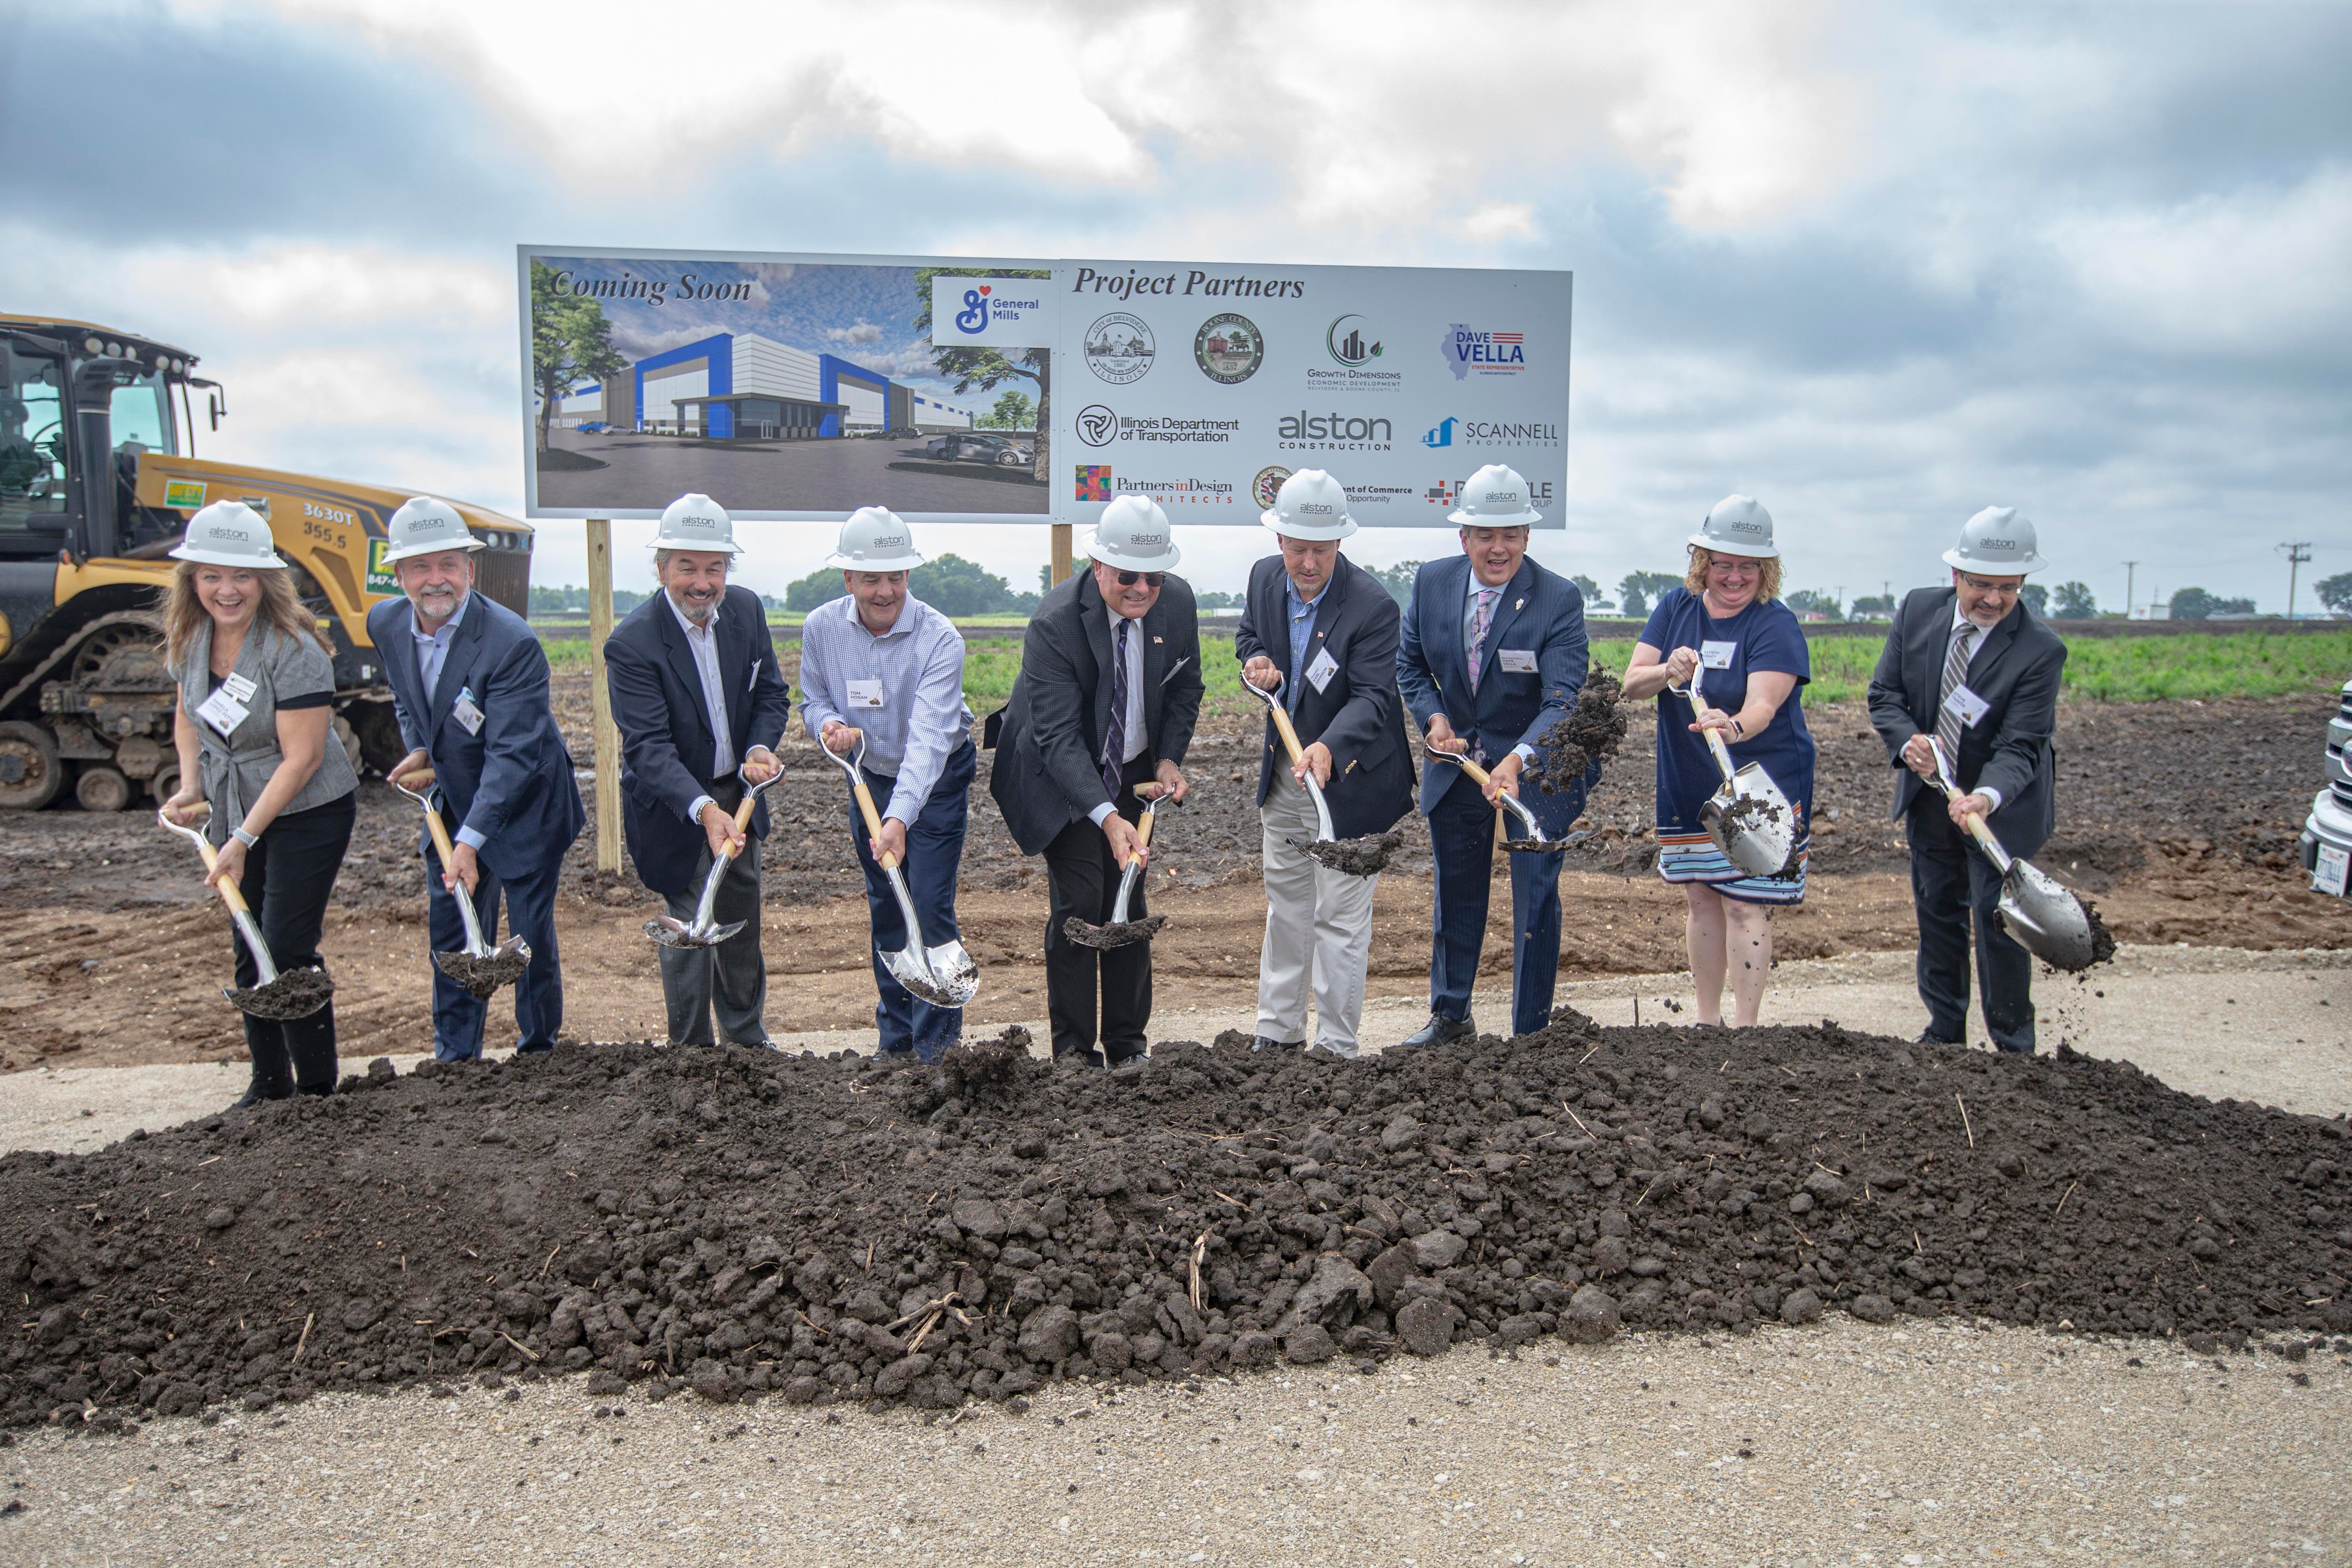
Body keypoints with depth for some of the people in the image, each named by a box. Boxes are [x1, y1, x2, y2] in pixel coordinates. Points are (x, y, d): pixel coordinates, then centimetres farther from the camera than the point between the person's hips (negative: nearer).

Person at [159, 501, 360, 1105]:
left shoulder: (293, 651, -23)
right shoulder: (189, 638, 0)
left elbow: (302, 759, -23)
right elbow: (188, 716, 17)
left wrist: (244, 840, -23)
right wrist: (190, 786, 1)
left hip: (306, 813, -7)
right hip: (234, 812, 7)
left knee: (288, 951, -8)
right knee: (250, 953, 14)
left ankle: (317, 1090, 5)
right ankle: (268, 1084, 27)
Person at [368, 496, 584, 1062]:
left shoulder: (512, 643, -28)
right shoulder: (386, 623, -6)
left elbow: (512, 754, -30)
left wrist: (471, 841, -35)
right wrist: (419, 750, -2)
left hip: (522, 808, -6)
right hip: (452, 803, 6)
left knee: (531, 933, 1)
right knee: (449, 927, 9)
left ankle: (538, 1051, 20)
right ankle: (455, 1057, 22)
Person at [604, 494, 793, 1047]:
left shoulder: (747, 610, -8)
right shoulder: (632, 643, -26)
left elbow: (771, 694, 1)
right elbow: (649, 746, -31)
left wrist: (760, 748, -19)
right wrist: (703, 809, -45)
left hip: (737, 794, 6)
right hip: (674, 807, -6)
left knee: (741, 924, 19)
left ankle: (749, 1040, 37)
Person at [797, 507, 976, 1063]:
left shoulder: (939, 639, -27)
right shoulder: (821, 628, -13)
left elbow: (928, 737, -36)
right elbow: (813, 699, 4)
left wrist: (899, 817, -48)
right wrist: (828, 724, -22)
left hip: (937, 779, -4)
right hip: (868, 777, 5)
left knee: (931, 908, -9)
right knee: (884, 908, 13)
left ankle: (938, 1047, 3)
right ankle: (895, 1036, 27)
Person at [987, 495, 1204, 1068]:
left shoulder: (1177, 600, -13)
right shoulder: (1054, 622, -29)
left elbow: (1185, 687, 6)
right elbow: (1059, 736, -32)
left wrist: (1170, 757, -8)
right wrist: (1107, 817, -42)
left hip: (1133, 771, 5)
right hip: (1060, 776, -4)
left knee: (1129, 901, 6)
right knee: (1080, 901, -12)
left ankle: (1127, 1046, 17)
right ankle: (1073, 1049, 0)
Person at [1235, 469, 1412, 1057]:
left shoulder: (1373, 607, -24)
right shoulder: (1264, 577, -5)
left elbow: (1372, 697, -29)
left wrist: (1329, 748, -47)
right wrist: (1255, 662, -8)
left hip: (1347, 780, -7)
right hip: (1282, 770, 7)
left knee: (1340, 916, -2)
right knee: (1285, 904, 18)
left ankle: (1336, 1049, 10)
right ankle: (1277, 1032, 31)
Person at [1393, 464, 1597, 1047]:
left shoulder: (1559, 599, -18)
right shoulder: (1432, 583, -6)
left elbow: (1563, 700, -26)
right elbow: (1410, 664, 9)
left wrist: (1517, 759, -43)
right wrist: (1433, 717, -10)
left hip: (1538, 768, -4)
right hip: (1456, 761, 4)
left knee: (1535, 901, 2)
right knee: (1455, 894, 17)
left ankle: (1531, 1033, 16)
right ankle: (1449, 1014, 35)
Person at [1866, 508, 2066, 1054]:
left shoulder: (2041, 650, -21)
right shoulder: (1918, 609, -9)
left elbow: (2020, 745, -25)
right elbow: (1884, 694, -3)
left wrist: (1987, 797, -45)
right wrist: (1908, 741, -23)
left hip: (2002, 804, -4)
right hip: (1929, 792, 5)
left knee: (1997, 918, -5)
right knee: (1937, 912, 15)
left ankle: (2014, 1046, 13)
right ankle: (1945, 1030, 31)